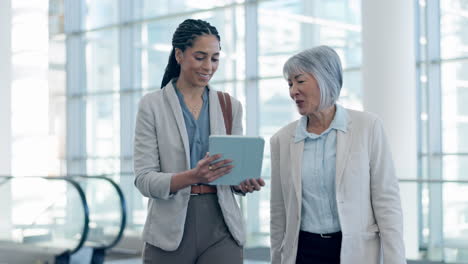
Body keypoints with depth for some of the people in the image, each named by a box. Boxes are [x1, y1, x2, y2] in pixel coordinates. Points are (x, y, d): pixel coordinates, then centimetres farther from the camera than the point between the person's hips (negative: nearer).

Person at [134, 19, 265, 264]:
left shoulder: (230, 106, 8)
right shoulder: (152, 105, -1)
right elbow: (144, 179, -7)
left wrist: (244, 182, -12)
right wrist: (192, 176, -24)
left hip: (221, 228, 2)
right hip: (170, 231, -2)